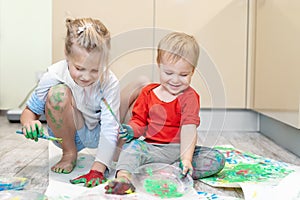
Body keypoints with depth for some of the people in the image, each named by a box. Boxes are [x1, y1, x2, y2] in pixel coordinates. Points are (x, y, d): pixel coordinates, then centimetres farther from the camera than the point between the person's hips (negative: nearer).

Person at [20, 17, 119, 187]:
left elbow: (109, 130, -30)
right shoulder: (54, 75, -24)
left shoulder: (110, 83, -25)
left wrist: (97, 170, -41)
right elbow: (30, 111, -11)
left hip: (97, 134, 1)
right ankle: (69, 153, -10)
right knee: (58, 93, -31)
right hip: (66, 134, 0)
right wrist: (29, 122, -36)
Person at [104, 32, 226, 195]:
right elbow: (140, 121, 10)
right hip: (151, 149, 2)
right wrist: (132, 129, -15)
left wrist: (186, 158, -33)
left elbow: (189, 128, -20)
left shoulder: (189, 97, -6)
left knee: (217, 159, -21)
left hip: (178, 150, -1)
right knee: (132, 145, -26)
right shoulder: (148, 92, 5)